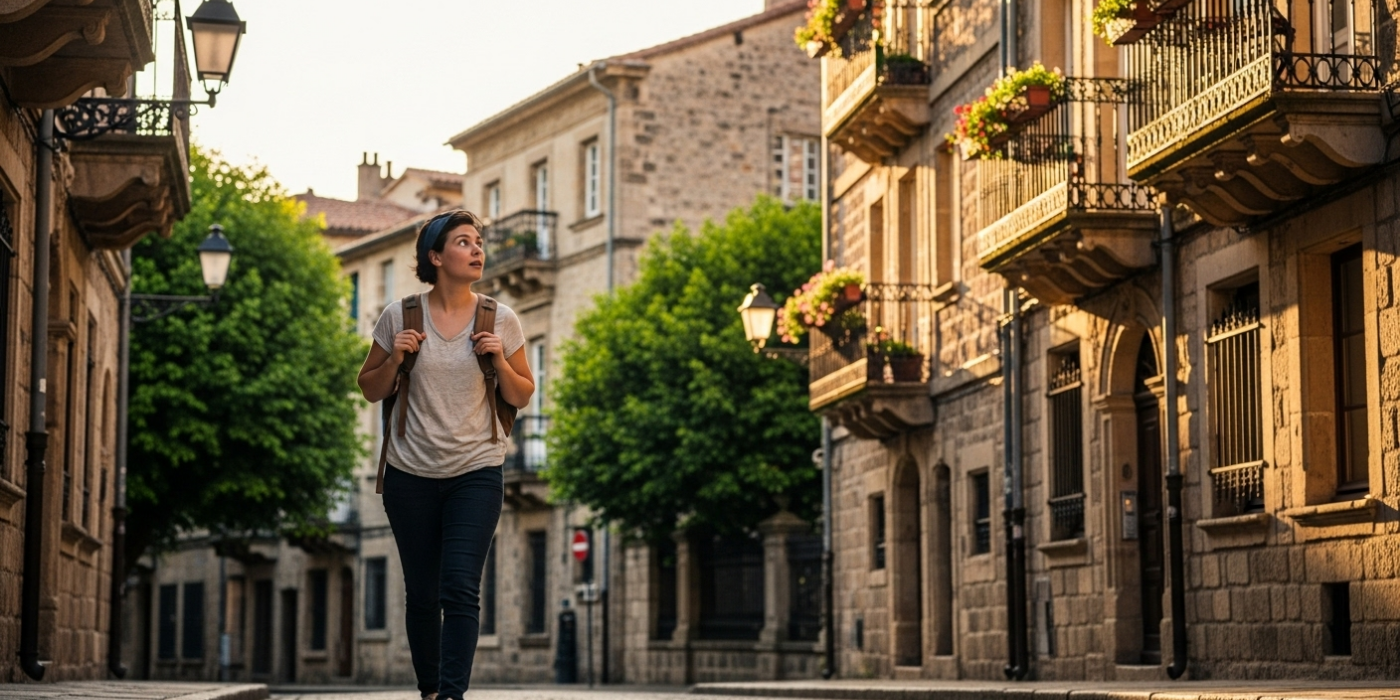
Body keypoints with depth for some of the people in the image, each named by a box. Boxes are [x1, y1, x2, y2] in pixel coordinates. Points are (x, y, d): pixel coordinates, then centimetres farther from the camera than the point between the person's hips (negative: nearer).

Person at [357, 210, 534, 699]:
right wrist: (394, 358, -11)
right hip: (411, 475, 1)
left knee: (461, 589, -14)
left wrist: (500, 360, -11)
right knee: (422, 593, 8)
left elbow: (521, 397, 7)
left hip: (476, 474, -1)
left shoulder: (501, 320, -1)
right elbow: (370, 390, 7)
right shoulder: (400, 316, -2)